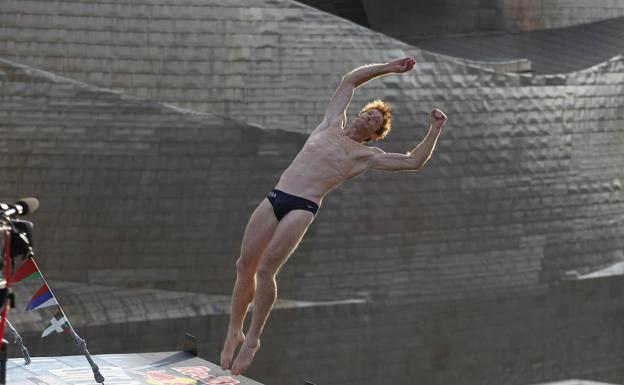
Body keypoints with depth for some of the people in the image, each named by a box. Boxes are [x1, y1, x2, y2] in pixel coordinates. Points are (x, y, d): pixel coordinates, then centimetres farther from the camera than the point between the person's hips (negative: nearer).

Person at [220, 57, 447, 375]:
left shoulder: (366, 156, 11)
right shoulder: (332, 125, 21)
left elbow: (414, 161, 9)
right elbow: (350, 80, 27)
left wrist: (435, 129, 9)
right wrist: (386, 68, 26)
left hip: (302, 209, -4)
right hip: (275, 198, 4)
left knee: (265, 270, -14)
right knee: (245, 265, 0)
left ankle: (253, 339, -3)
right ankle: (234, 331, 13)